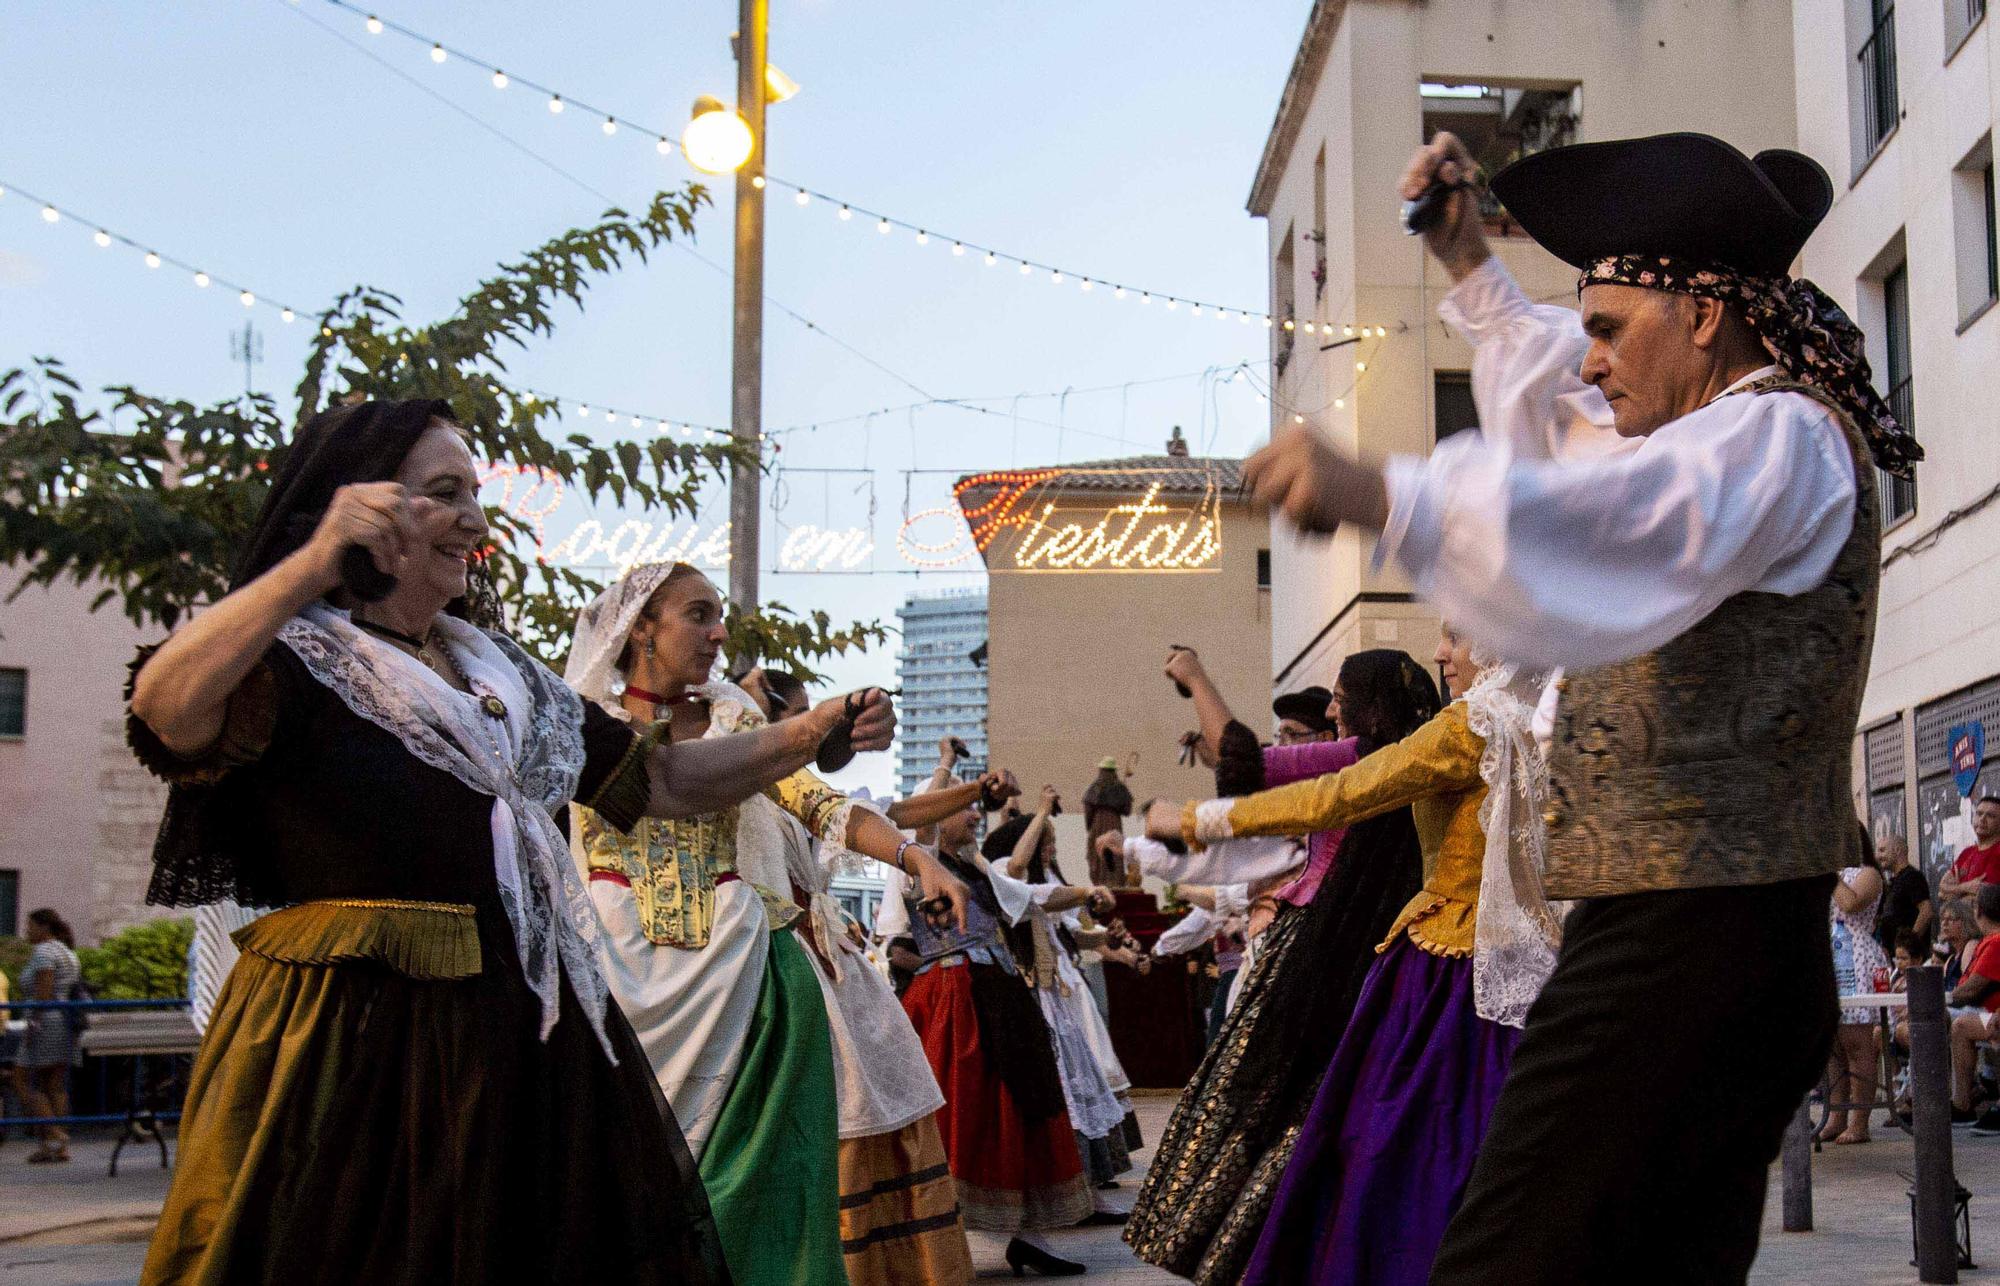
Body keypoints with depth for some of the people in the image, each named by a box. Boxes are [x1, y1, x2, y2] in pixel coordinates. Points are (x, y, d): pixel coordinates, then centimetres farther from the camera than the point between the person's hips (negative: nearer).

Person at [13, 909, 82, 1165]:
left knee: (22, 1082, -3)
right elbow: (75, 991, 18)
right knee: (56, 1085, 8)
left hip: (47, 1022, -9)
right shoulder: (68, 952, 19)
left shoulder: (43, 952, -9)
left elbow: (44, 990, -19)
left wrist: (33, 1022, -19)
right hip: (67, 1024, 9)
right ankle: (61, 1146, 3)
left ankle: (53, 1135, -14)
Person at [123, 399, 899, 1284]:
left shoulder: (508, 678, 19)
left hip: (530, 1036, 7)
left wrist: (811, 735, 11)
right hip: (360, 1036, -7)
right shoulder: (298, 660, -4)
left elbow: (664, 783, 22)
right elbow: (166, 710, -26)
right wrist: (318, 560, -33)